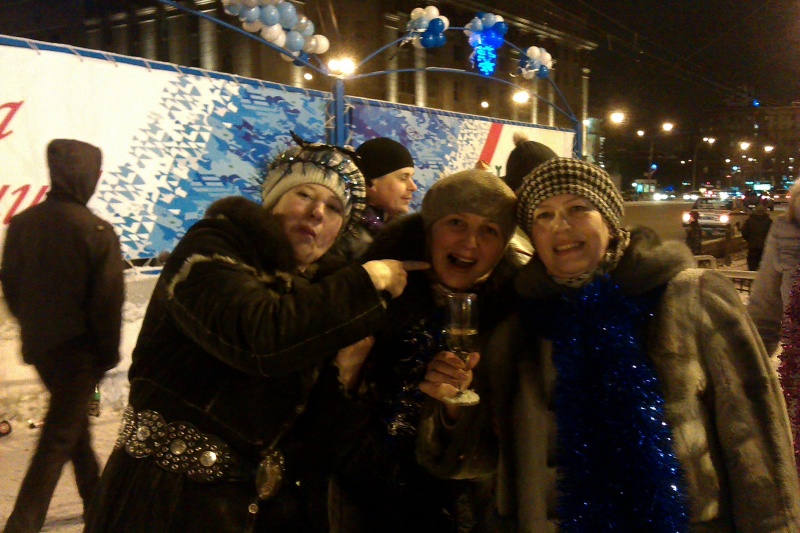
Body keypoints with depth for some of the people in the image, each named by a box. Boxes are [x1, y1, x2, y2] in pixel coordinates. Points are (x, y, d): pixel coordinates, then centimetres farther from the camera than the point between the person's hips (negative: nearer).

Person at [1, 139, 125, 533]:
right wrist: (109, 352, -2)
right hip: (78, 349, -7)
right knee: (58, 439, 2)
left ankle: (95, 499, 38)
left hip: (39, 345, 7)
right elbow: (108, 301, -15)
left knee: (73, 421, 23)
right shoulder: (96, 231, -18)